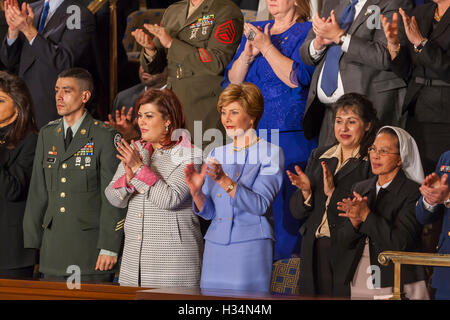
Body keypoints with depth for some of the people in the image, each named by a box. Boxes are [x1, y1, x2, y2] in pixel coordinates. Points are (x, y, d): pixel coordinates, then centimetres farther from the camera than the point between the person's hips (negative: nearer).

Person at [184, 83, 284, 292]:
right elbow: (209, 212, 11)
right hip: (215, 246, 5)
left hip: (251, 246, -5)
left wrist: (224, 181, -23)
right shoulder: (217, 154, 14)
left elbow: (260, 205, -14)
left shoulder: (270, 153, -2)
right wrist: (196, 191, -9)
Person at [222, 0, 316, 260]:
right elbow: (232, 82, 13)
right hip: (253, 133, 5)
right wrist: (248, 53, -4)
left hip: (292, 134, -5)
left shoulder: (307, 32, 0)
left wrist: (266, 46, -12)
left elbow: (297, 78, -13)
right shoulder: (255, 31, 17)